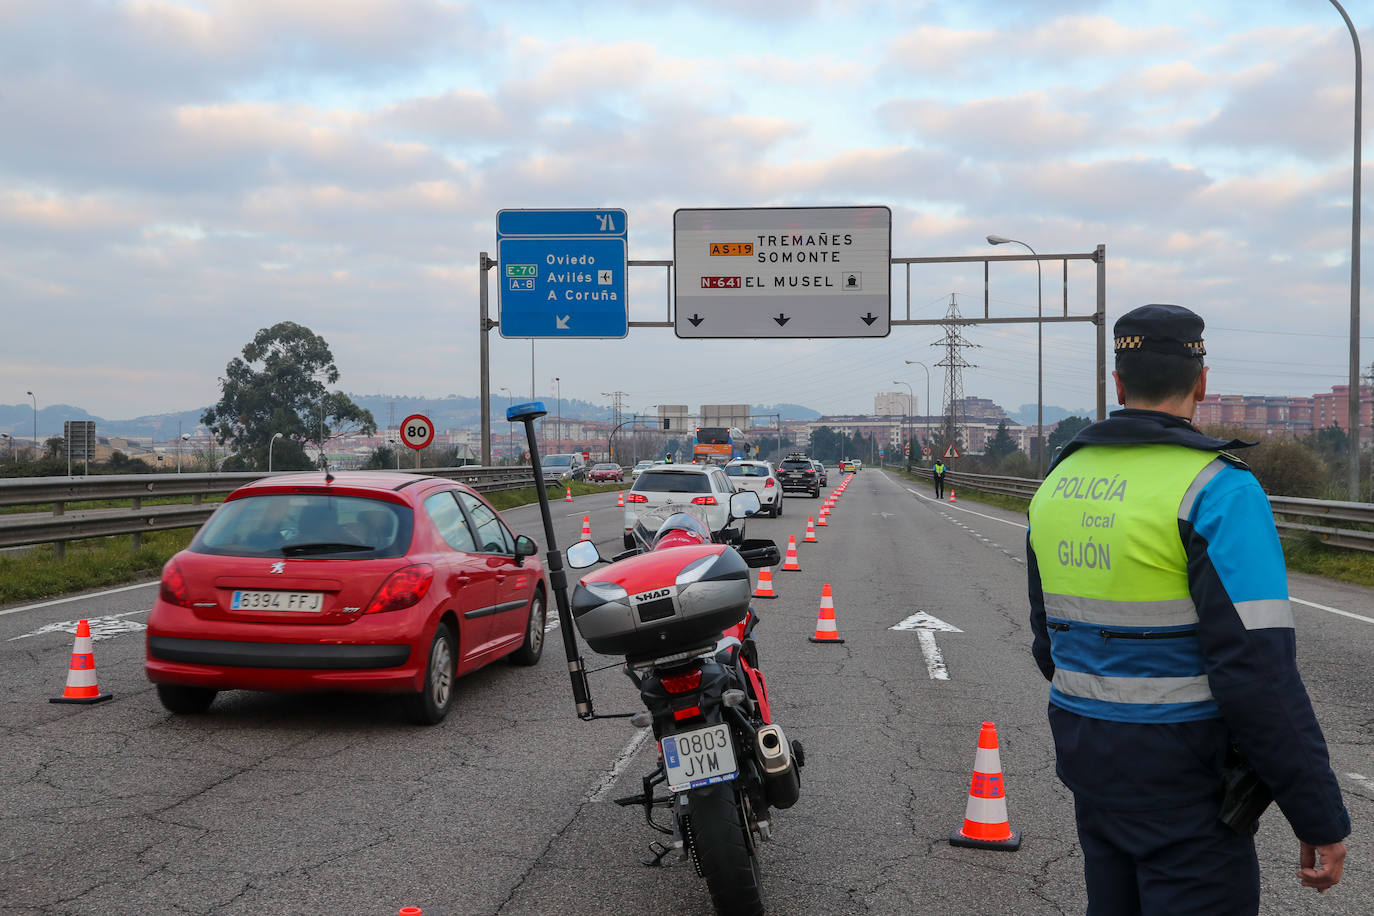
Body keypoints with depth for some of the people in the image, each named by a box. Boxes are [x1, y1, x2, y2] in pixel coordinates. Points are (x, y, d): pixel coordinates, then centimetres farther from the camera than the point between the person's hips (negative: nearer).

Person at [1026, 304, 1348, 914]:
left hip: (1092, 767, 7)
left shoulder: (1059, 483, 5)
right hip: (1185, 779, -7)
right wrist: (1322, 816, -15)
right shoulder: (1217, 490, -17)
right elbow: (1258, 670, -22)